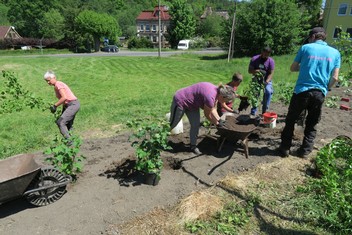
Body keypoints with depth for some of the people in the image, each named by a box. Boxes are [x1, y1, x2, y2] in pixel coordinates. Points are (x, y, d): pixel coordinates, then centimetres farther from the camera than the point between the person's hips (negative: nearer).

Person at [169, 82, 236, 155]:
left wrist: (219, 120, 0)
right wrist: (217, 123, -7)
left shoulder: (217, 91, -6)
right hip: (180, 101, -9)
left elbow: (213, 109, 6)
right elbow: (207, 114, -20)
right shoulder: (210, 97, -35)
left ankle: (193, 146, 16)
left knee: (196, 125, 3)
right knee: (172, 123, 6)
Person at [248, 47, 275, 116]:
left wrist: (266, 82, -32)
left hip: (266, 80, -1)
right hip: (256, 80, 1)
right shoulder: (254, 59, -7)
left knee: (268, 91, -27)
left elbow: (271, 74, -15)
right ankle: (253, 113, 4)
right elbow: (249, 70, -10)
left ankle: (264, 111, -15)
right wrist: (256, 71, -32)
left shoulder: (271, 61, -10)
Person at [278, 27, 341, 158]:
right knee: (312, 125, 16)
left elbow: (293, 68, 7)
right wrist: (325, 89, 20)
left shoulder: (306, 48, 1)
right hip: (320, 94, 3)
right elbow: (334, 78, 4)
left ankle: (285, 148, 16)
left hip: (302, 91, -2)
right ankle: (305, 151, 20)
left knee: (290, 121, 12)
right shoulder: (335, 52, 7)